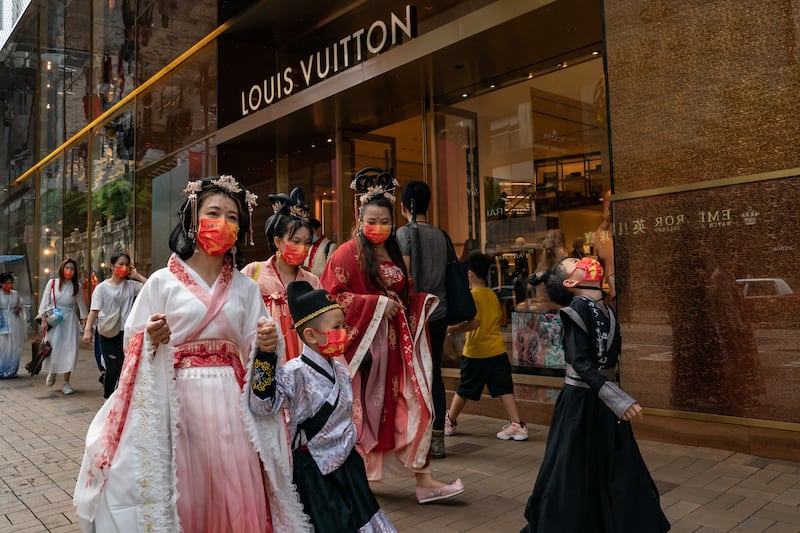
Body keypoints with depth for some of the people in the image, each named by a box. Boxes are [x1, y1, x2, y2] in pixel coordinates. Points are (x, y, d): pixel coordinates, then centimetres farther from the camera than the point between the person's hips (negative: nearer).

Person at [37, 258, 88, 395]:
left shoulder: (76, 286, 4)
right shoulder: (52, 283, 0)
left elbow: (80, 304, 12)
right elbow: (45, 302, 2)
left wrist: (82, 319, 14)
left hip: (70, 320, 1)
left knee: (70, 350, -3)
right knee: (53, 348, -1)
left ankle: (66, 383, 6)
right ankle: (52, 372, 32)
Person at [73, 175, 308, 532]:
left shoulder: (246, 288, 8)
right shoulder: (162, 281, 0)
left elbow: (253, 352, 9)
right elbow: (133, 345, 2)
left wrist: (267, 344, -12)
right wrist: (151, 340, -19)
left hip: (230, 400, 2)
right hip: (177, 400, -2)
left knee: (235, 495, 4)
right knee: (180, 494, 5)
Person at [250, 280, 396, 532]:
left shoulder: (340, 370, 2)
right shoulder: (294, 373, -21)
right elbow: (263, 404, -33)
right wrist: (265, 357, -39)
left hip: (346, 460, 7)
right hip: (313, 466, -7)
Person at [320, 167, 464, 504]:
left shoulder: (394, 255, 15)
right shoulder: (347, 254, -6)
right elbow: (332, 298, -13)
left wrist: (421, 302, 7)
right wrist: (377, 304, -17)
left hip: (397, 344, 6)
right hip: (364, 343, -6)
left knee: (415, 406, 1)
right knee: (364, 409, 3)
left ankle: (422, 480, 10)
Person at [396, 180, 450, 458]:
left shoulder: (406, 232, -7)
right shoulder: (440, 235, 10)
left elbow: (405, 276, -13)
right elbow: (445, 273, 13)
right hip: (439, 313, 6)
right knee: (434, 375, 10)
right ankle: (437, 438, 14)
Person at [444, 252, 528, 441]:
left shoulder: (472, 295, -12)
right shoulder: (493, 295, 8)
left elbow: (473, 322, -22)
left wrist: (453, 328, -13)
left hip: (476, 352, -5)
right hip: (498, 351, 5)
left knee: (464, 390, 10)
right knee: (504, 389, 5)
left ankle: (450, 422, 26)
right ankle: (517, 425, -1)